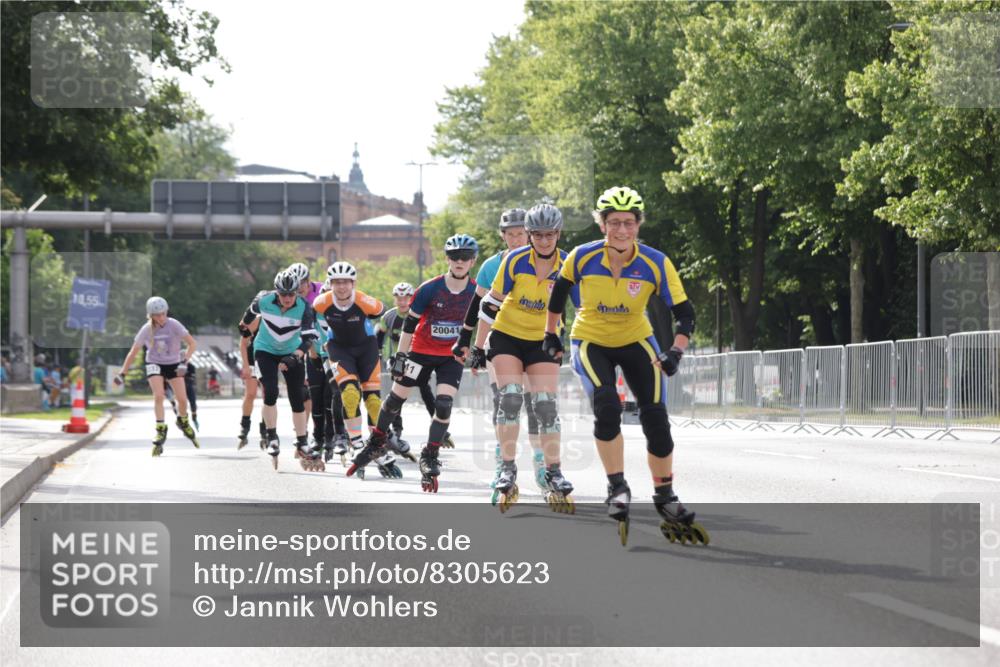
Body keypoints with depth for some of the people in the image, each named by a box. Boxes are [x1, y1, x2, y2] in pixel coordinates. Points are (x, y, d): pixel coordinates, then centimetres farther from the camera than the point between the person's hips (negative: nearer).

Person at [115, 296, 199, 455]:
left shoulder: (174, 325, -17)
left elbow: (192, 343, -15)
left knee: (182, 399, -5)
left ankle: (183, 421, 27)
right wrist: (122, 373, -6)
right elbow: (133, 352, -4)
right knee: (159, 396, -23)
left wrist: (184, 362, -28)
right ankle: (161, 431, -17)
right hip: (154, 365, 0)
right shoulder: (147, 330, -13)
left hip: (173, 365, 0)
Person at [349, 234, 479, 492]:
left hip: (452, 356, 0)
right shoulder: (430, 289, -17)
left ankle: (430, 457, 0)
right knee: (396, 397, 5)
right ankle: (376, 442, 29)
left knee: (444, 403, -15)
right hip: (422, 351, 0)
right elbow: (409, 323, -9)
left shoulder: (476, 293, -11)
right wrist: (400, 356, -9)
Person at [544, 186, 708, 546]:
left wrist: (676, 351, -31)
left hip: (636, 342, 1)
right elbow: (560, 289, 1)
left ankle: (665, 496, 10)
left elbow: (685, 313, -16)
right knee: (607, 406, -25)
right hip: (590, 343, -1)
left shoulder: (656, 264, -22)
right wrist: (551, 333, 8)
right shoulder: (582, 258, -21)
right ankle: (617, 488, -12)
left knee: (655, 418, -8)